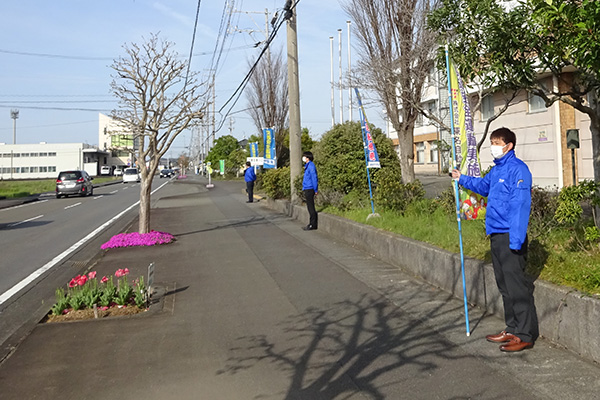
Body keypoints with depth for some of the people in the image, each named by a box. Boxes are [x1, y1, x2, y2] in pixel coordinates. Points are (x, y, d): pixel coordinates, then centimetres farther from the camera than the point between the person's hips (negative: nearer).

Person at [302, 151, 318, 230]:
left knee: (311, 207, -6)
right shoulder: (307, 166, 16)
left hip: (309, 189, -10)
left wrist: (315, 190, -16)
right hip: (307, 189, 10)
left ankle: (313, 225, -2)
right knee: (310, 207, 12)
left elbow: (314, 178, -17)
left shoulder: (311, 165, -14)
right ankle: (311, 224, 17)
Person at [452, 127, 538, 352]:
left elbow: (520, 205, -20)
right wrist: (462, 179, 35)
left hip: (510, 236, -10)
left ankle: (526, 335, 4)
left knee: (517, 287, -5)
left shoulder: (518, 169, -13)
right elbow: (483, 186, 36)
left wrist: (516, 239, -24)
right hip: (495, 235, 10)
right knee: (505, 286, 16)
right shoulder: (496, 169, 14)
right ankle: (512, 329, 27)